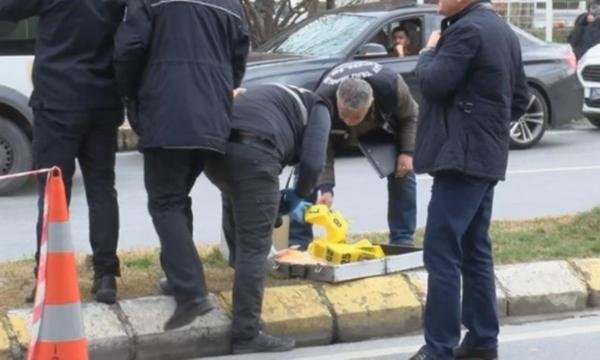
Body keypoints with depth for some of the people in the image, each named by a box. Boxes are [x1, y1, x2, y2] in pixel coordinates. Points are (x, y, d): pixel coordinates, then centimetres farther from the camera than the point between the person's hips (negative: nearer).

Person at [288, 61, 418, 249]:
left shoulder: (391, 85, -42)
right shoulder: (323, 101, -44)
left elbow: (411, 115, -19)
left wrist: (407, 152, -28)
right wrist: (325, 187, -45)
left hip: (384, 124, 1)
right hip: (335, 131, -1)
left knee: (403, 172, -9)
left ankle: (402, 241, 1)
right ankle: (298, 242, -9)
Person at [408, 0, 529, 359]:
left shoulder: (467, 29, -15)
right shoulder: (503, 30, 16)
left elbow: (433, 83, -17)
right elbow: (520, 98, 20)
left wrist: (429, 52, 0)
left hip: (462, 155, -10)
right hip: (486, 156, 10)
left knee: (442, 254, -9)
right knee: (475, 251, 14)